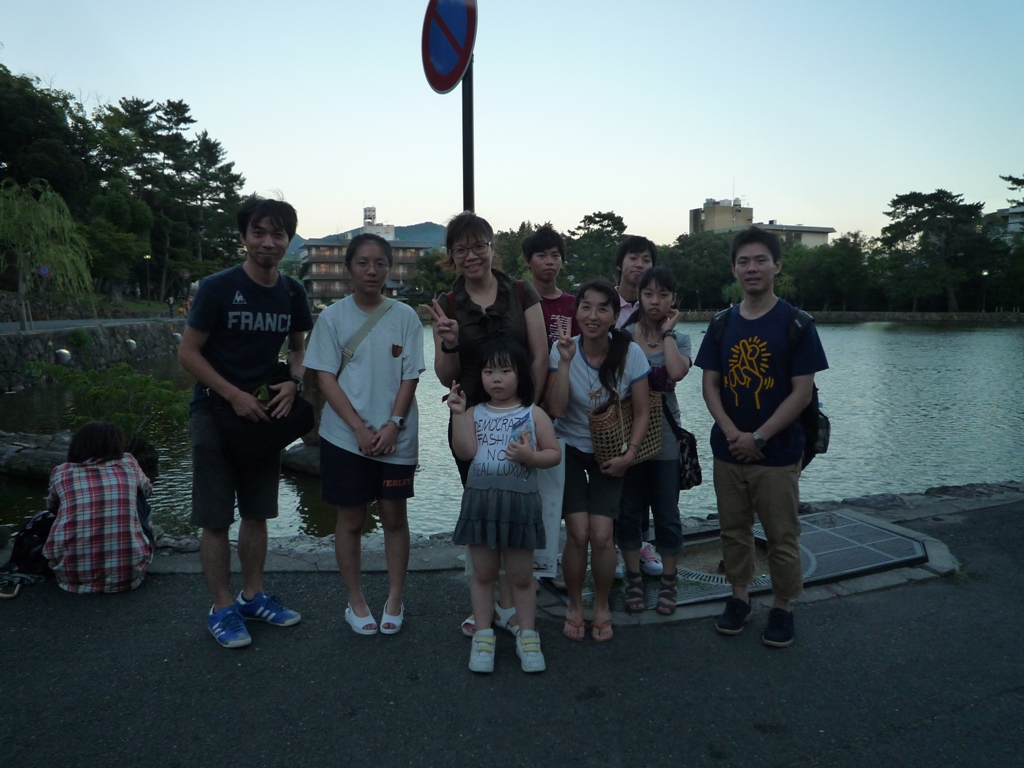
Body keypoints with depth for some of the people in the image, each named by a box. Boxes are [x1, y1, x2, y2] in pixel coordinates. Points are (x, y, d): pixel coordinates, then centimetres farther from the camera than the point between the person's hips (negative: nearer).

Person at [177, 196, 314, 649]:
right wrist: (234, 395, -17)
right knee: (216, 519, 2)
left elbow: (298, 347, 14)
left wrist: (293, 382, -6)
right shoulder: (217, 288, -13)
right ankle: (222, 608, 16)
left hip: (266, 413, 5)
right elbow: (188, 352, -11)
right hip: (216, 412, -5)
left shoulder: (292, 294, 2)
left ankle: (252, 595, 28)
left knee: (257, 513, 13)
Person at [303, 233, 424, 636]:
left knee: (394, 515, 7)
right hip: (346, 434, 0)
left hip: (396, 436, 1)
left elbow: (410, 376, 0)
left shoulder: (405, 316, 1)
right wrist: (360, 428, -13)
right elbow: (326, 378, -4)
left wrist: (392, 425, -12)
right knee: (351, 517, 8)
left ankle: (395, 600, 22)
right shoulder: (332, 317, 0)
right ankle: (355, 602, 23)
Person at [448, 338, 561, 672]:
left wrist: (530, 456, -19)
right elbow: (465, 453, -9)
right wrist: (457, 414, -15)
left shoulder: (533, 414, -1)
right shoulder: (475, 413, 3)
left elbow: (554, 453, 0)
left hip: (520, 503, -1)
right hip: (480, 501, 2)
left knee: (521, 575, 10)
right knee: (483, 573, 12)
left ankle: (527, 635, 26)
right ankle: (483, 635, 26)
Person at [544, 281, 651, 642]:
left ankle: (602, 606, 17)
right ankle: (574, 604, 16)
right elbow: (556, 409, -21)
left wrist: (629, 454, -15)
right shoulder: (563, 350, -13)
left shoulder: (630, 354, -12)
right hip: (570, 449, 0)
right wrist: (566, 360, -27)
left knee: (602, 535, -11)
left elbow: (642, 412, -5)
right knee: (578, 533, -12)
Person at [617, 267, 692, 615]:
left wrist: (667, 331, -11)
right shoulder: (624, 335, -2)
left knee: (666, 514, 8)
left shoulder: (679, 339, 3)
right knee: (629, 511, 9)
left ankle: (668, 583, 23)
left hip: (664, 435, 1)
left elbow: (676, 372, -19)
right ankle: (634, 580, 24)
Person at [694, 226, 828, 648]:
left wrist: (758, 438, -14)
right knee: (733, 531, 13)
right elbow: (710, 383, 4)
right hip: (727, 450, 4)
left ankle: (783, 607, 24)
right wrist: (731, 432, -12)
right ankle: (739, 596, 30)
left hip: (777, 453, -3)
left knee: (782, 537, 6)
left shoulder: (795, 323, -6)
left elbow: (802, 392, -9)